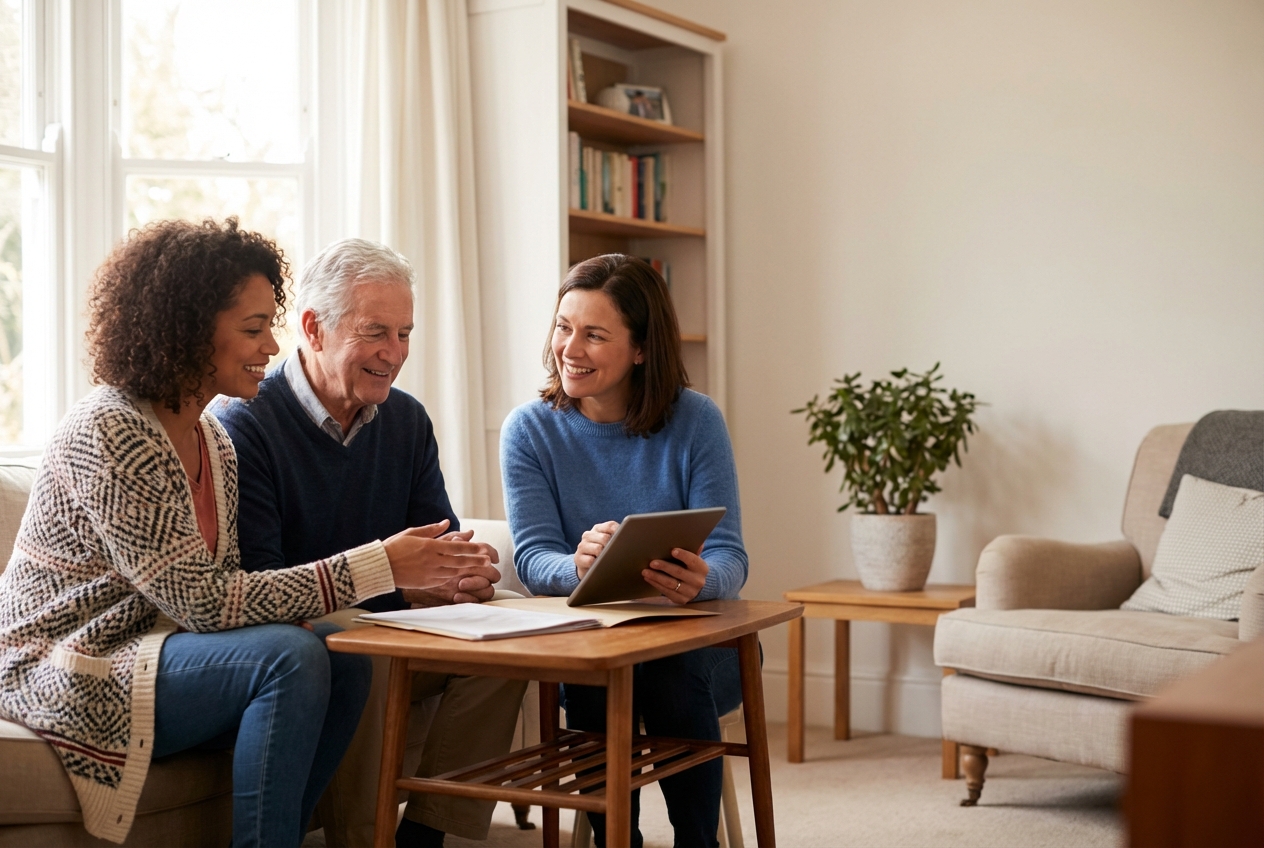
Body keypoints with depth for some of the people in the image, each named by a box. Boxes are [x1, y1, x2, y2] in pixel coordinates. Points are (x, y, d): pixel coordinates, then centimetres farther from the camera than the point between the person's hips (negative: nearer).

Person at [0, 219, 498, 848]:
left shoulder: (212, 440, 8)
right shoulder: (106, 434, -20)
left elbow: (221, 586, 0)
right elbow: (203, 603, -24)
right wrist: (376, 566, -24)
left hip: (151, 648, 8)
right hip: (70, 678, -8)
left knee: (344, 658, -11)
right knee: (290, 656, -26)